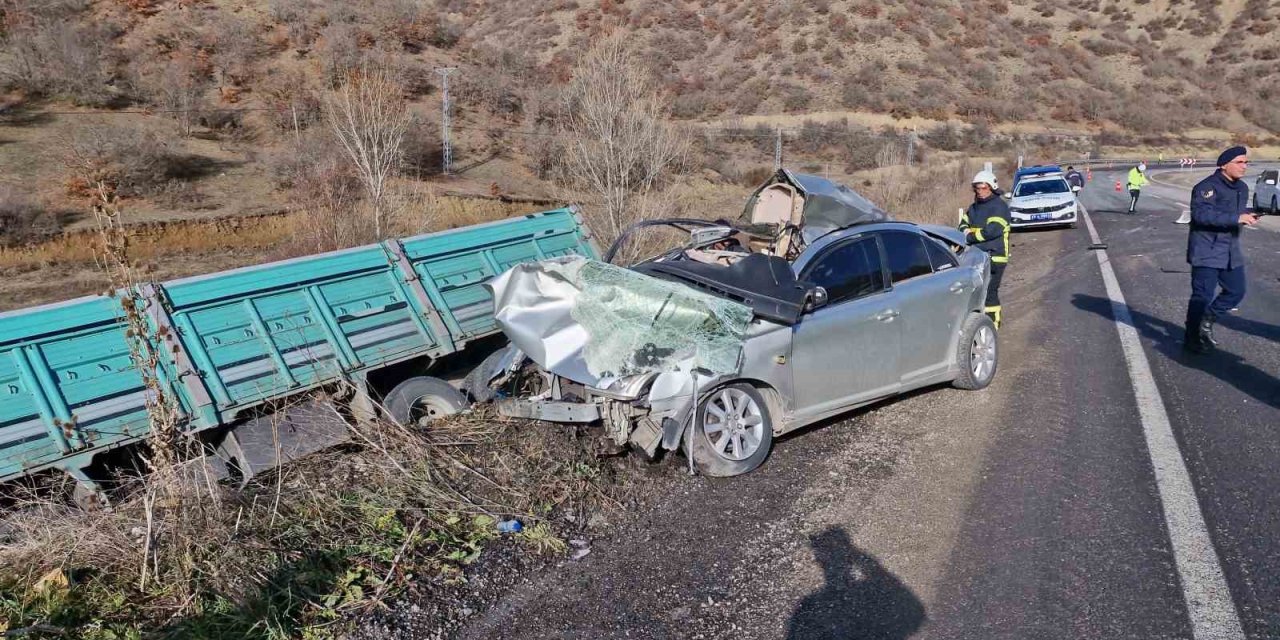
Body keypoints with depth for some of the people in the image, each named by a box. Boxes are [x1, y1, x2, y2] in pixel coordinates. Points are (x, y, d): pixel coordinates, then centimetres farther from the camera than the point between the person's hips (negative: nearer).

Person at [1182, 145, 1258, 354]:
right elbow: (1202, 214, -30)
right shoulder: (1207, 187, -16)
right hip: (1207, 251, -9)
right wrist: (1237, 218, -32)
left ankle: (1206, 321, 30)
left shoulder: (1242, 187, 13)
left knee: (1236, 291, 11)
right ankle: (1192, 338, 10)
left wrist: (1247, 218, 12)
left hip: (1231, 251, 9)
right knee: (1203, 295, -4)